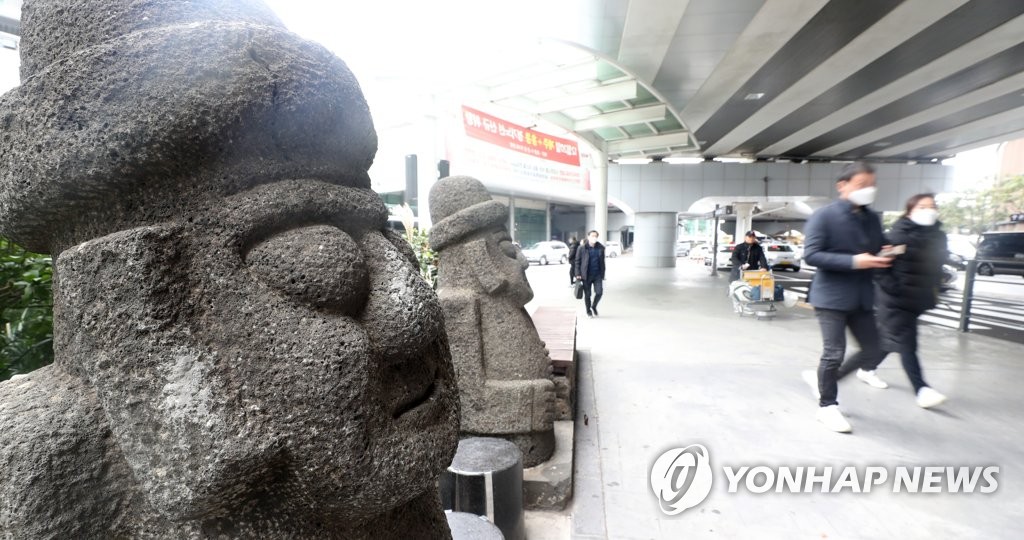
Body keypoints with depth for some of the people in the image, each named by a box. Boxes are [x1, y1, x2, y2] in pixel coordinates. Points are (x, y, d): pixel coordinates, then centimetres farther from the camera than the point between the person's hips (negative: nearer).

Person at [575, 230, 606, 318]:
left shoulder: (601, 248, 4)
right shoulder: (582, 248, -5)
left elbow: (602, 262, 10)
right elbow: (577, 261, -2)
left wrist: (602, 274, 8)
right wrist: (578, 274, -7)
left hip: (597, 275, 2)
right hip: (586, 275, -2)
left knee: (599, 292, -6)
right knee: (587, 294, 5)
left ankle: (594, 306, 23)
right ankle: (588, 311, 26)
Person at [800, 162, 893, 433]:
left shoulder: (872, 219, 11)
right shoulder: (824, 216, -10)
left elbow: (878, 250, 21)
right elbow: (811, 255, -17)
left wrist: (884, 258, -3)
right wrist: (854, 261, -24)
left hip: (862, 297, 7)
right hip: (831, 296, -7)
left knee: (873, 351, 10)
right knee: (834, 353, -1)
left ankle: (823, 379, 30)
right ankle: (827, 406, 17)